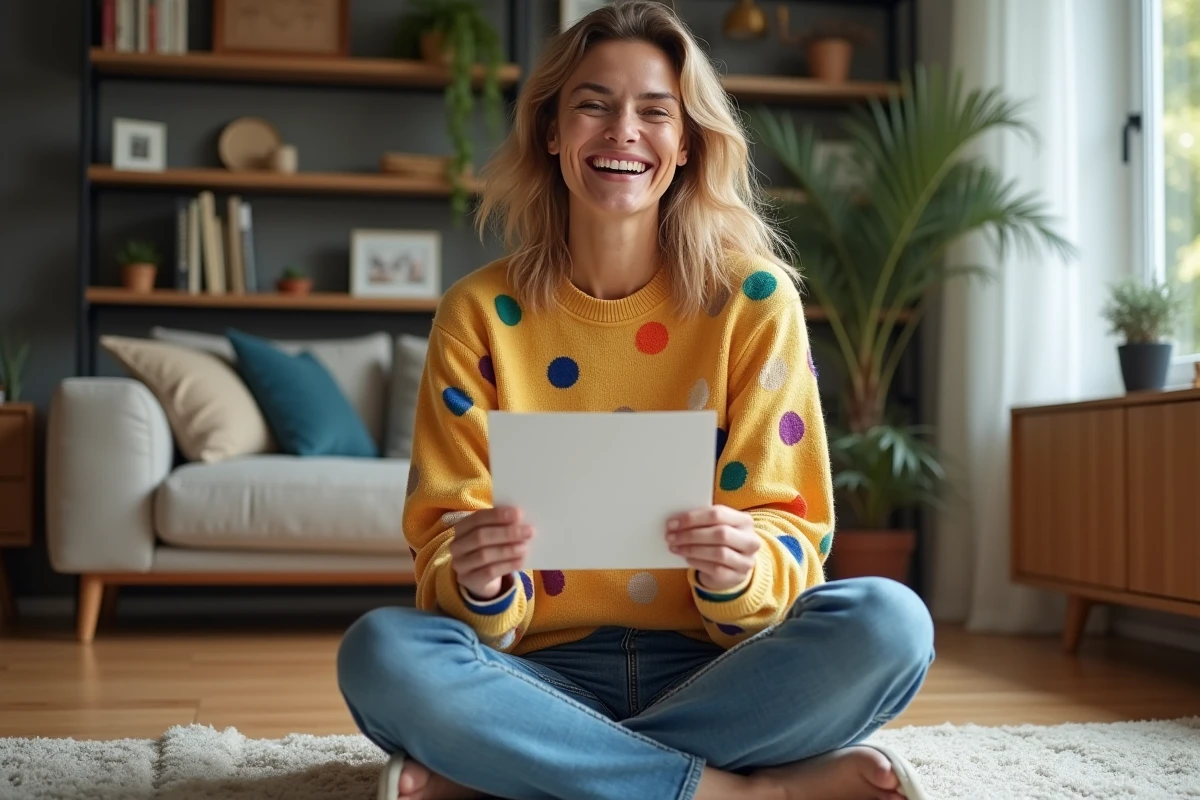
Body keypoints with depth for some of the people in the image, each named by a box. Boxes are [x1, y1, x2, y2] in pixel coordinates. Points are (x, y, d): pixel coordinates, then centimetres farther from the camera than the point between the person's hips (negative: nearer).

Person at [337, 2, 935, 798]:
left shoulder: (753, 302, -1)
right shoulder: (479, 315, 0)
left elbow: (788, 532, -4)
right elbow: (443, 543, -2)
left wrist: (741, 569, -27)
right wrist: (480, 587, -26)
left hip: (710, 671, 1)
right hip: (547, 677, 0)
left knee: (890, 622, -28)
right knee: (380, 653, -29)